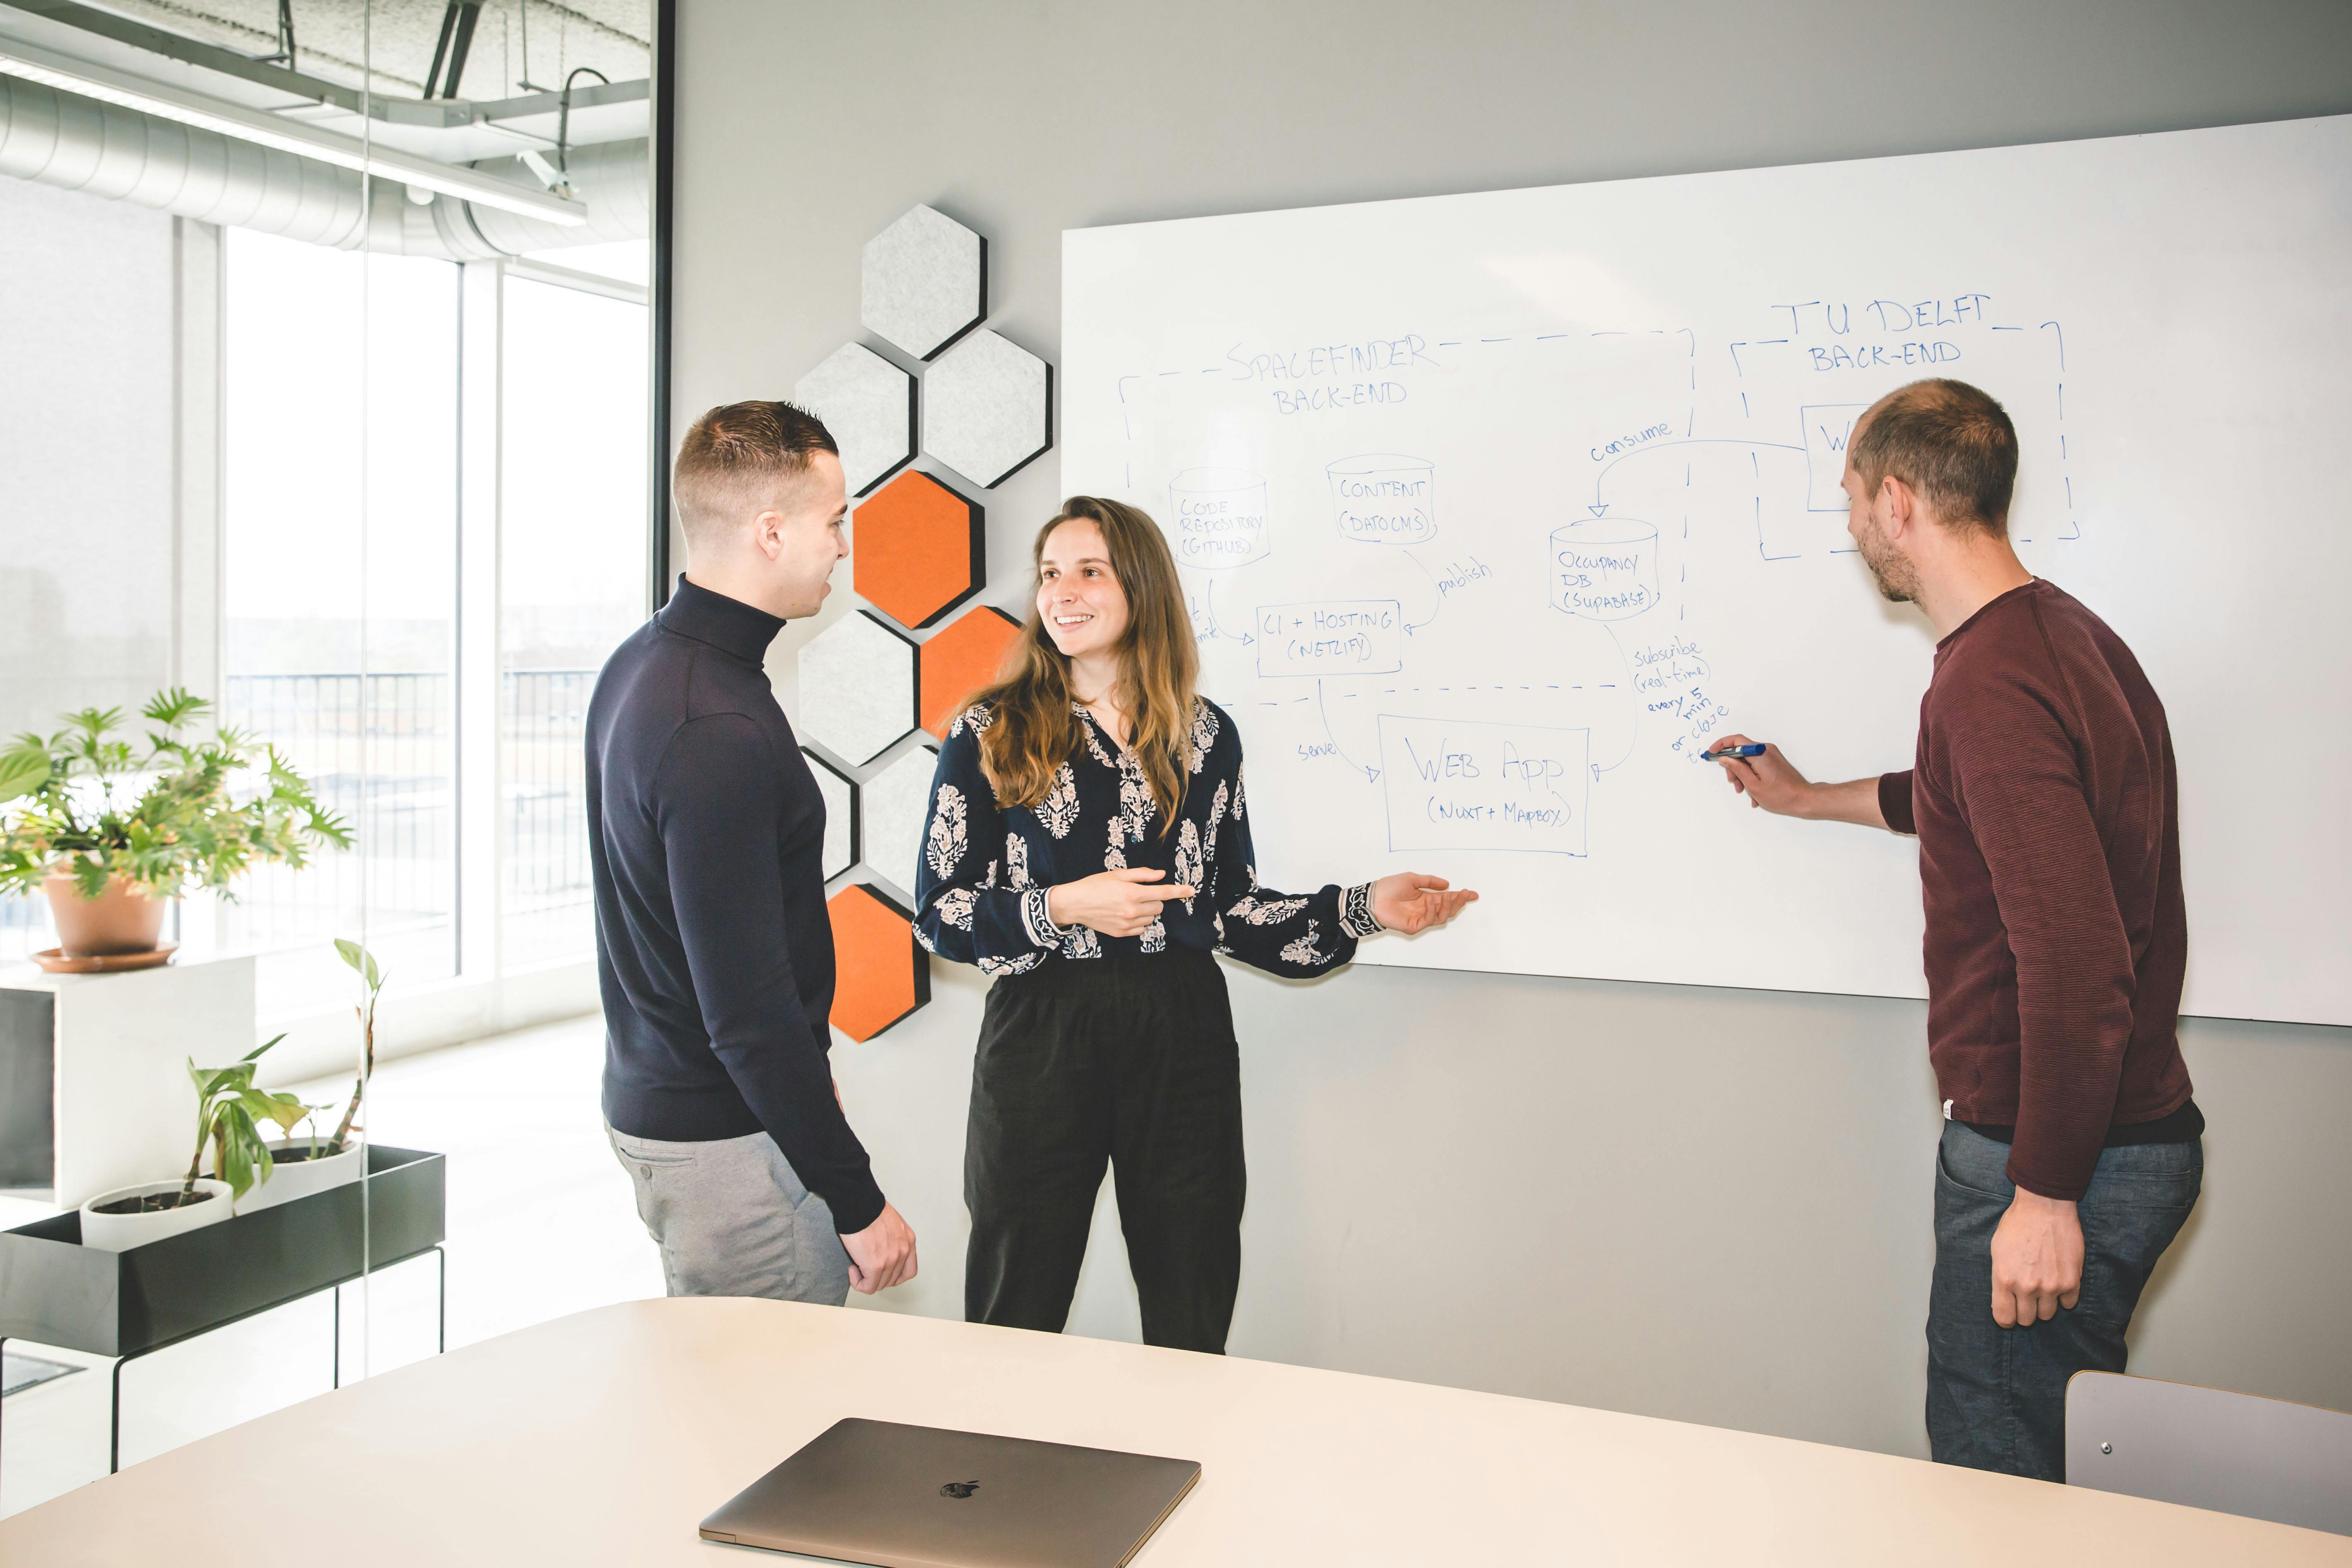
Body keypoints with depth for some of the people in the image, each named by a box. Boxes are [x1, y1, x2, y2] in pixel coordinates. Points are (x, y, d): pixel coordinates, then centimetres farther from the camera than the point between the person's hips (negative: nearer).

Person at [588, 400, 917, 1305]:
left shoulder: (642, 664, 8)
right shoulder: (718, 732, -25)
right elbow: (748, 1009, -25)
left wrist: (804, 1066, 25)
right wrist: (857, 1199, -18)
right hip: (729, 1138, -10)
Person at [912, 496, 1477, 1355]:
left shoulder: (1205, 735, 8)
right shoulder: (991, 735, 0)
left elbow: (1230, 907, 11)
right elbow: (938, 914, -2)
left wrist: (1362, 907, 2)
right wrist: (1062, 910, -16)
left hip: (1183, 1036, 2)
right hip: (1042, 1036, -2)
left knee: (1192, 1331, 10)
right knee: (1017, 1326, 7)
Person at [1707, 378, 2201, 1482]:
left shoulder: (1990, 681, -24)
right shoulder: (2063, 632, 9)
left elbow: (2075, 965, -29)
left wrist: (2044, 1194, -22)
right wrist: (1811, 799, 39)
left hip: (2058, 1156, -10)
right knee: (2053, 1457, 21)